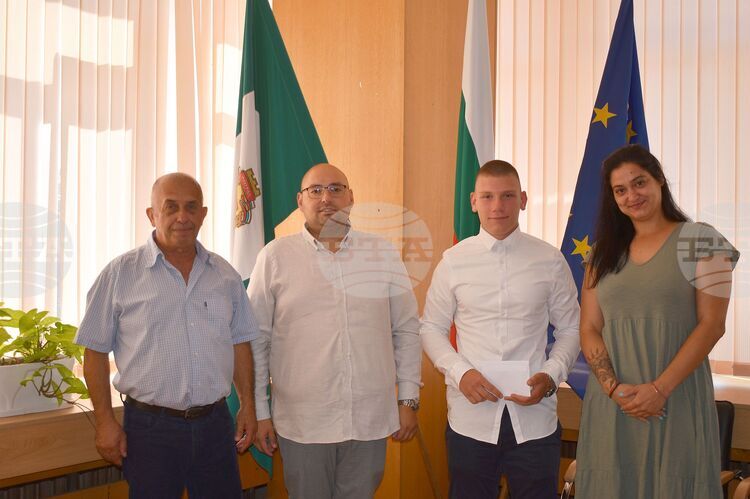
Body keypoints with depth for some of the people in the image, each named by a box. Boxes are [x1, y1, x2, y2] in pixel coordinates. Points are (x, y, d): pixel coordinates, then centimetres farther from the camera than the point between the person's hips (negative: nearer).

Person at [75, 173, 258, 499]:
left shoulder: (225, 275, 7)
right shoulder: (120, 273, -4)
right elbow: (95, 351, -2)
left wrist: (248, 405, 8)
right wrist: (106, 422, -5)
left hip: (215, 423, 3)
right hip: (150, 427, -3)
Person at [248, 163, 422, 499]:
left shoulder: (384, 254, 3)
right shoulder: (275, 256, -2)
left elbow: (406, 331, 7)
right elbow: (256, 340, 2)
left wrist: (409, 400, 6)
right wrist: (259, 412, 2)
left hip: (371, 421, 2)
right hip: (301, 422, -1)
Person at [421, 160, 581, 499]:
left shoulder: (550, 261, 0)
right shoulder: (453, 261, 0)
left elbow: (570, 329, 8)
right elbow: (431, 328, 6)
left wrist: (551, 376, -9)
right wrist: (460, 373, -10)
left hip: (535, 417, 0)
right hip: (470, 417, 0)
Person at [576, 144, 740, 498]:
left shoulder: (700, 241, -2)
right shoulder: (604, 252, 10)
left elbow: (712, 324, -8)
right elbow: (589, 329, 5)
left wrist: (660, 389, -15)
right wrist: (614, 388, -10)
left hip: (677, 399, -3)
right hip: (610, 403, 4)